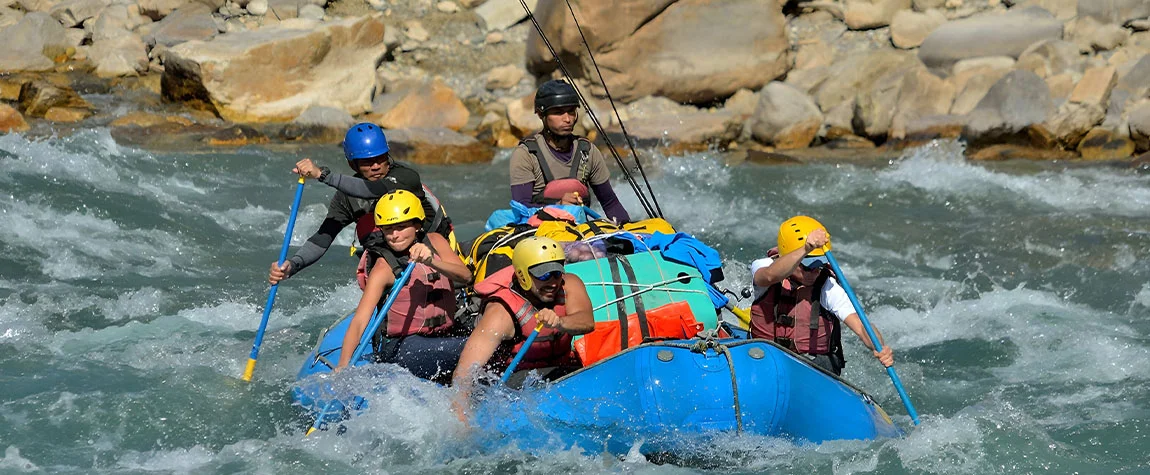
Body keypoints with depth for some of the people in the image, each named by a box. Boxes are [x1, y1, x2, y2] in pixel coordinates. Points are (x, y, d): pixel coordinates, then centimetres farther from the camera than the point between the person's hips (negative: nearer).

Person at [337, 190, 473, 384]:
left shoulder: (434, 242, 4)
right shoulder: (384, 269, -11)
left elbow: (465, 276, -10)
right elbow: (359, 322, -19)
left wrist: (432, 261, -30)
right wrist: (343, 368, -34)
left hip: (446, 337, 6)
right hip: (402, 349, -6)